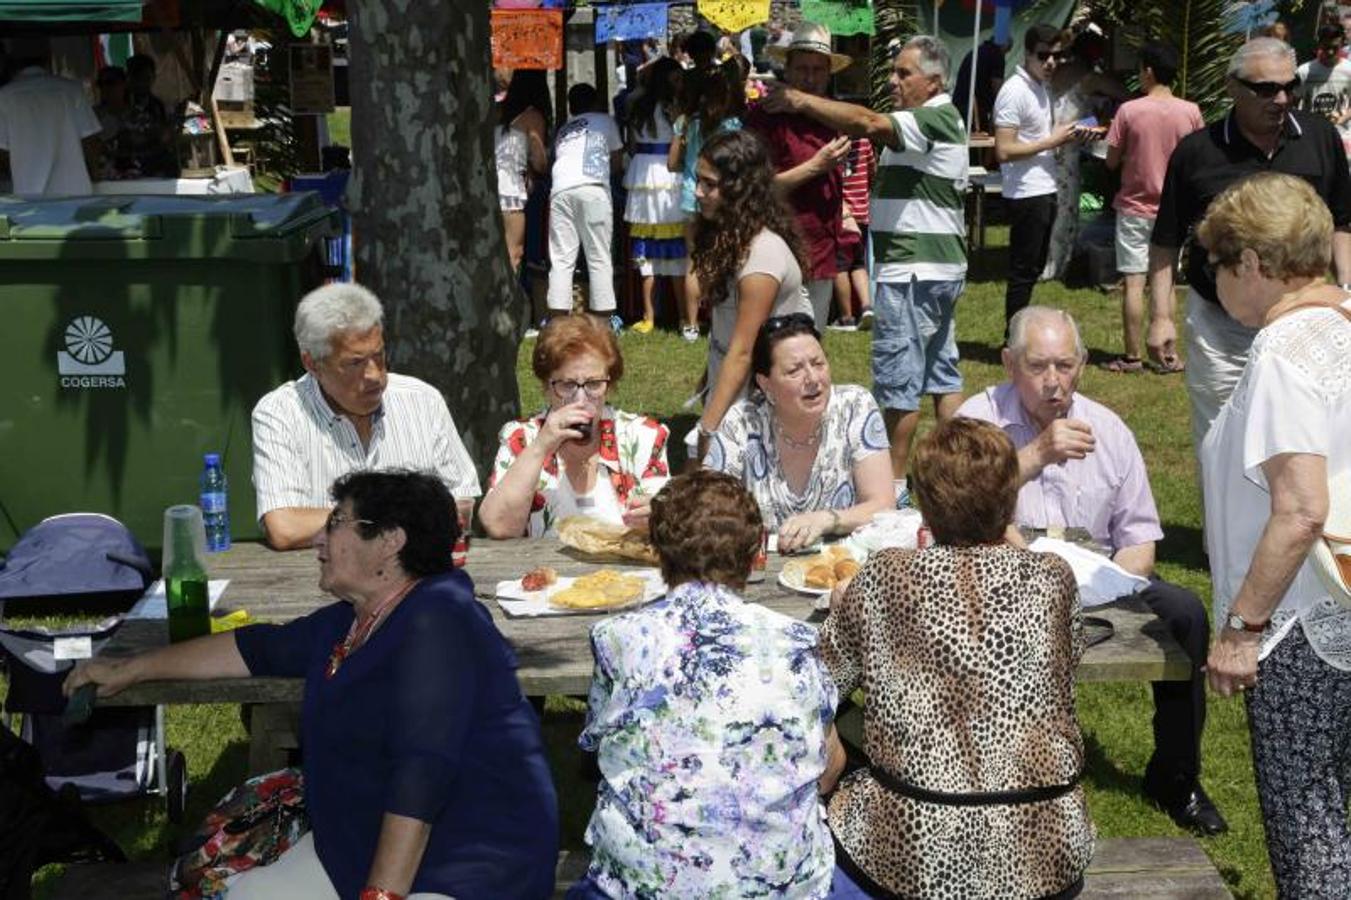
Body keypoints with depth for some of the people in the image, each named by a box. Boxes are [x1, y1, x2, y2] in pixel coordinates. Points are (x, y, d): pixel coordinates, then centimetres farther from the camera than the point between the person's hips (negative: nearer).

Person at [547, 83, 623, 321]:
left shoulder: (563, 129, 30)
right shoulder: (605, 121, 22)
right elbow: (617, 162, 23)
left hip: (561, 190, 3)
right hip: (592, 188, -3)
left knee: (561, 259, 1)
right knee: (599, 259, 0)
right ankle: (604, 318, -4)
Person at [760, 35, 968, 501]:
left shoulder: (934, 119, -16)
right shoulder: (939, 119, 17)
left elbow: (868, 124, -29)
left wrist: (801, 101, -27)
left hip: (914, 270, -11)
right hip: (941, 266, 11)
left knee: (898, 379, -5)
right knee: (941, 372, 15)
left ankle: (894, 483, 1)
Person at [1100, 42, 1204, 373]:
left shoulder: (1129, 111, -12)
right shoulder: (1191, 112, -4)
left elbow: (1112, 161, -6)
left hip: (1134, 208, -3)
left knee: (1134, 283, 1)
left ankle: (1133, 356, 5)